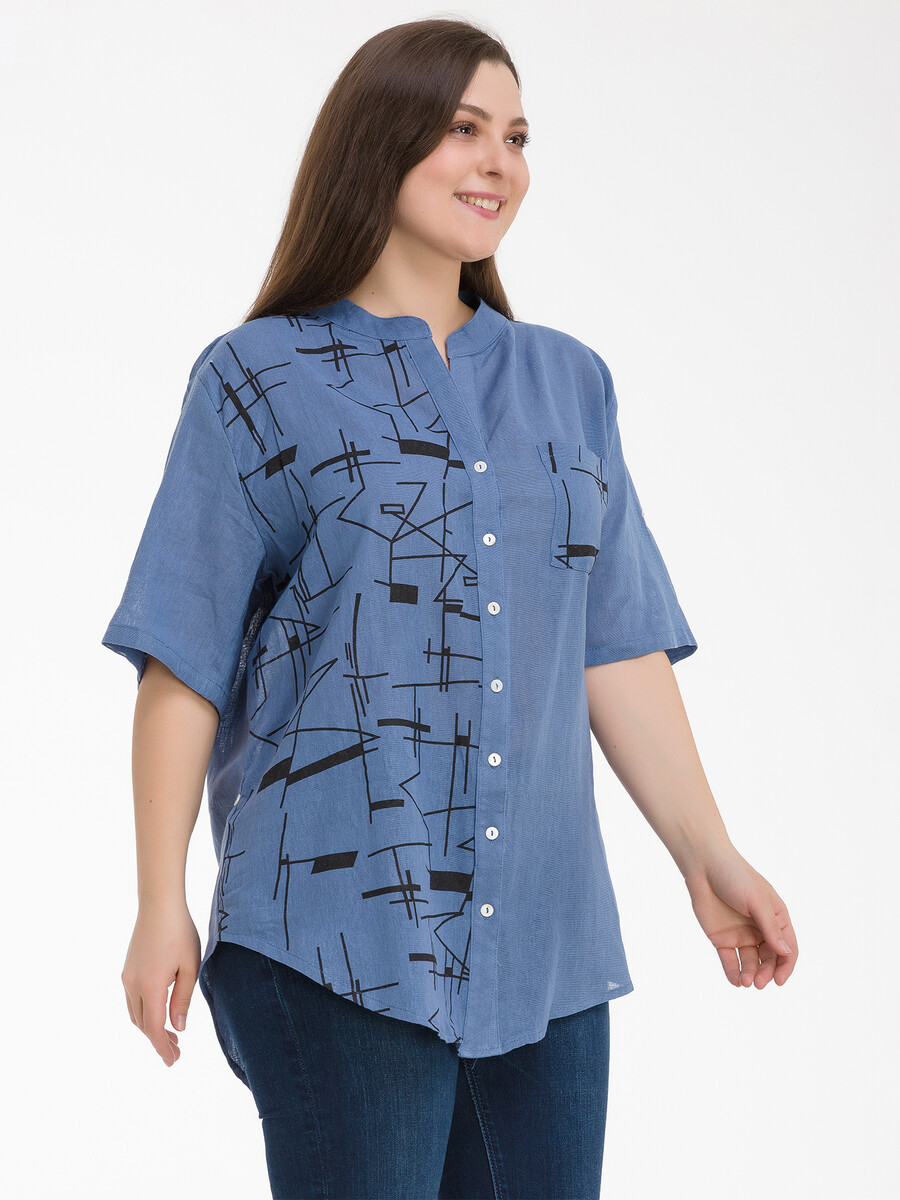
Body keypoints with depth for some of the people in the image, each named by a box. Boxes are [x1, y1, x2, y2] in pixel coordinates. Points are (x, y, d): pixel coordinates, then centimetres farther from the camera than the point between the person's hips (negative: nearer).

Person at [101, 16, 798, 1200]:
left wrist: (709, 855, 5)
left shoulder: (569, 382, 14)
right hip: (339, 929, -4)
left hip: (543, 943, 4)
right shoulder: (259, 382, 2)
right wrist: (161, 905, -5)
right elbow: (182, 667, -1)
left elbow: (618, 652, 12)